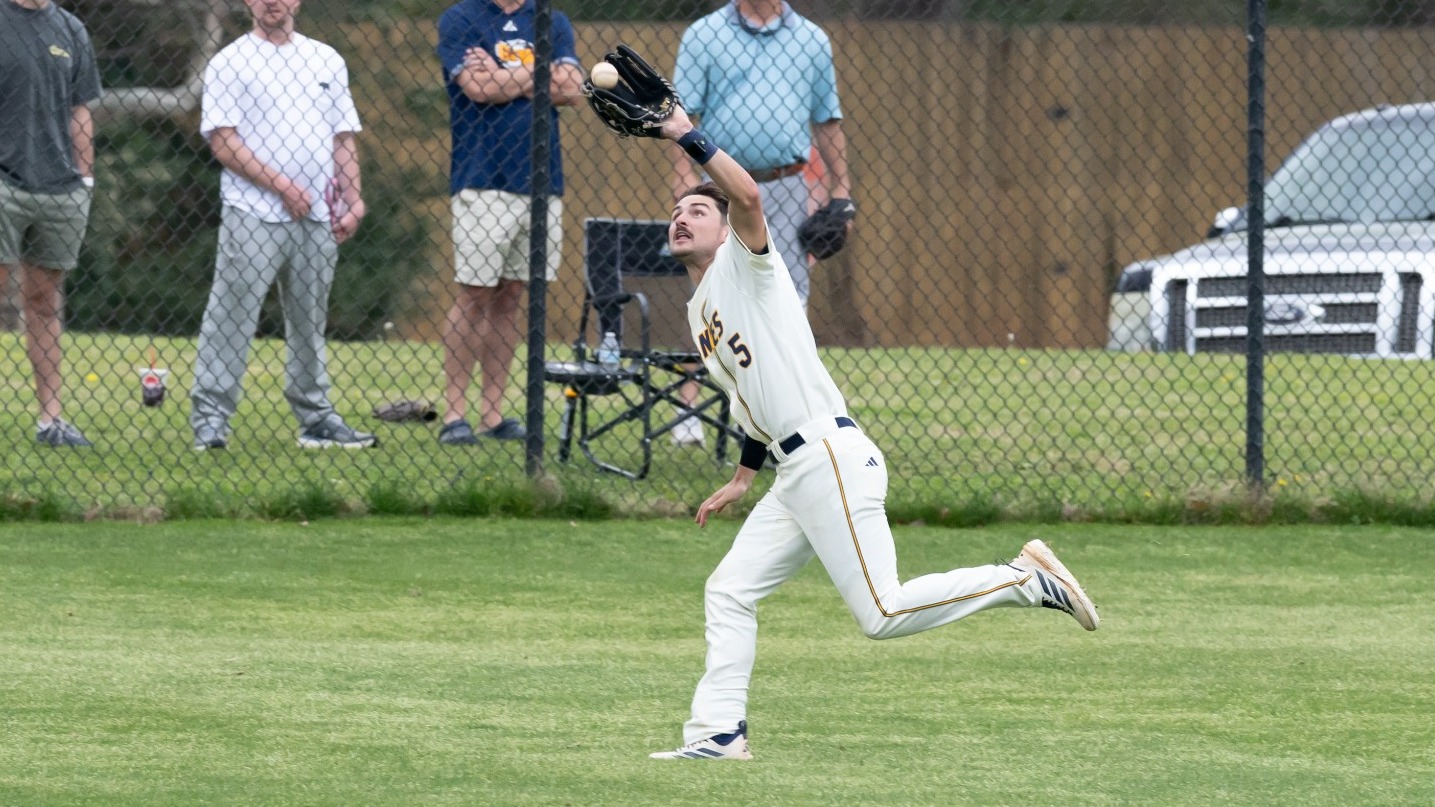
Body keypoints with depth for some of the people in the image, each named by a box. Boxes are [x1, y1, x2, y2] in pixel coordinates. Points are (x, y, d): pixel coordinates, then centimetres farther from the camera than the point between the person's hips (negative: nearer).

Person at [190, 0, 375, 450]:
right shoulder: (230, 62, -2)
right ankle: (209, 418, -6)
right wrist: (281, 186, -15)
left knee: (310, 322, 11)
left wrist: (353, 200, 4)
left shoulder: (327, 60, 15)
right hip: (253, 214, -5)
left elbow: (343, 139, 16)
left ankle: (316, 418, 18)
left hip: (317, 218, 5)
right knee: (232, 318, -8)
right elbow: (222, 140, -9)